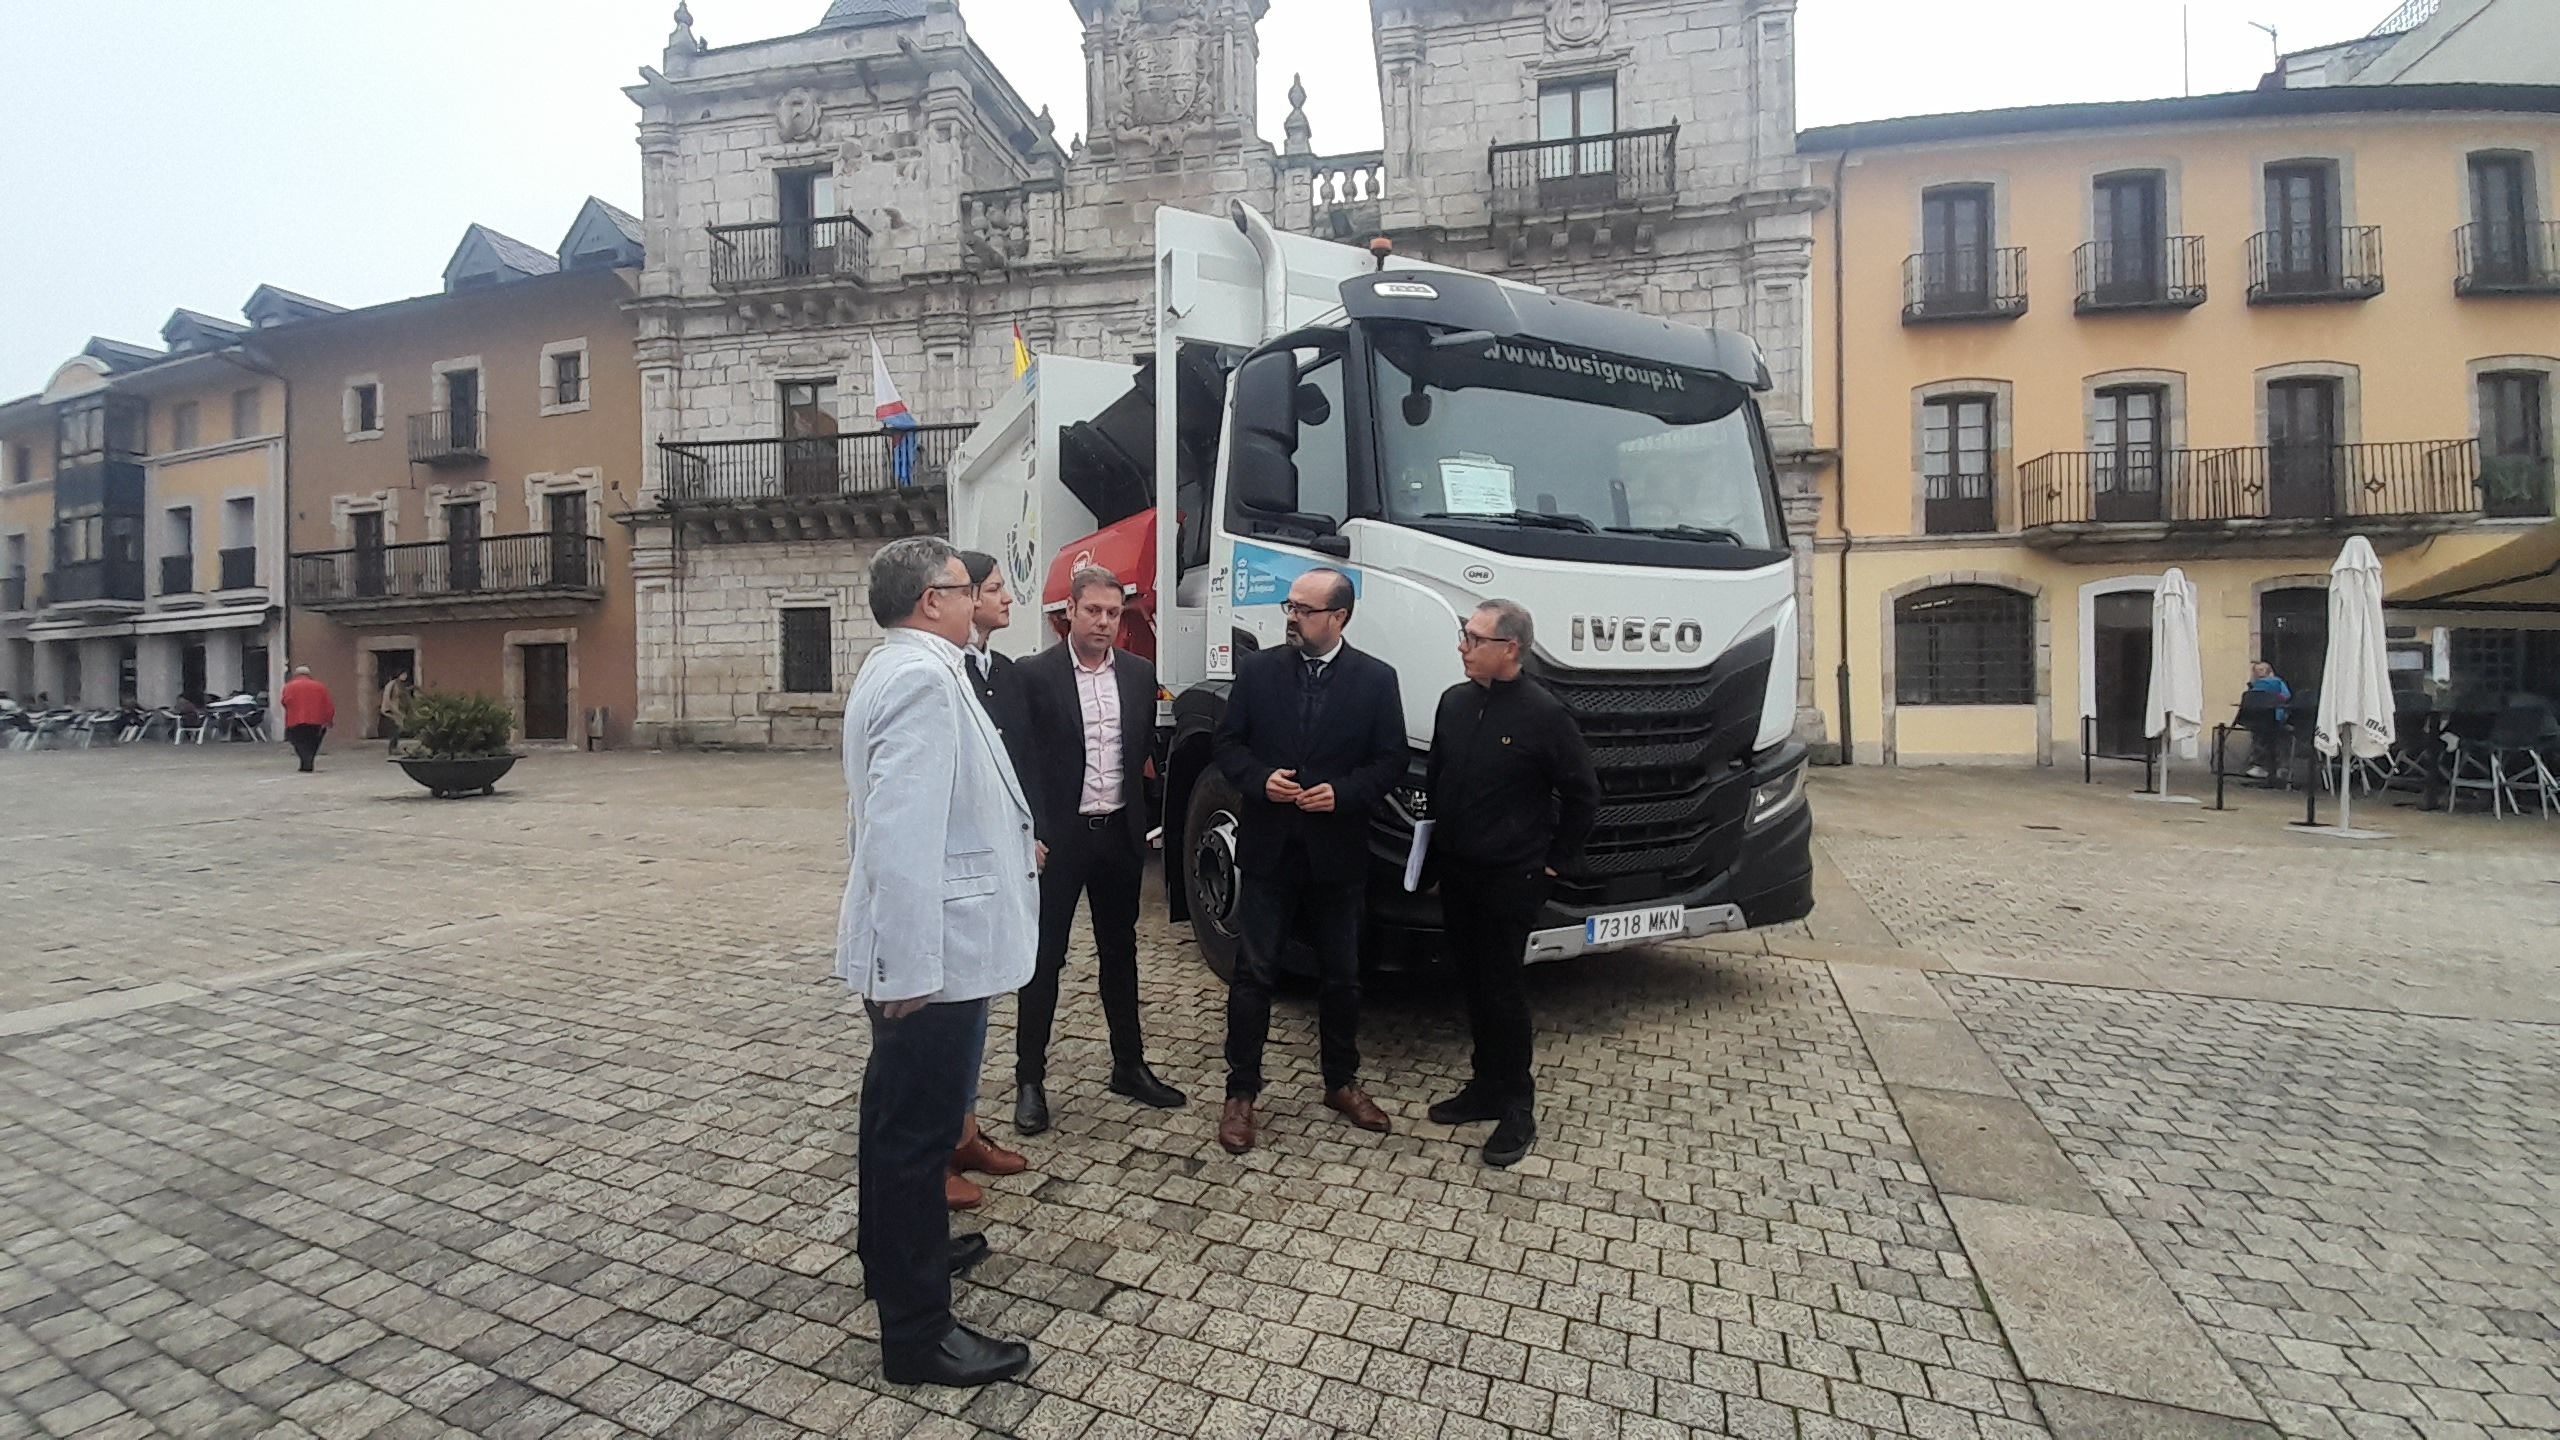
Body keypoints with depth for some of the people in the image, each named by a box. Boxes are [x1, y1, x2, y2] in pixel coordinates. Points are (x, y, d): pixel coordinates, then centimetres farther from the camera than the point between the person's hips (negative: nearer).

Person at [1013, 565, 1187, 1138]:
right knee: (1045, 957, 5)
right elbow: (1023, 761, -8)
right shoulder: (1035, 673, -7)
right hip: (1059, 835, -4)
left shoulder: (1139, 674, 6)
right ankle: (1030, 1079, 18)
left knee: (1120, 952, 15)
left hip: (1120, 833, 5)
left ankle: (1129, 1066, 29)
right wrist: (1034, 835, -14)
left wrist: (1146, 821, 8)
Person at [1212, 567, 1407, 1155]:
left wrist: (1343, 793, -17)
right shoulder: (1258, 670, 1)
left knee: (1341, 974, 14)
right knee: (1253, 973, 3)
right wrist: (1260, 779, -15)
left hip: (1337, 853, 0)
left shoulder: (1376, 679, -2)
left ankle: (1342, 1082, 33)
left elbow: (1390, 760, -1)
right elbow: (1228, 744, 4)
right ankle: (1241, 1093, 17)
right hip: (1269, 848, 0)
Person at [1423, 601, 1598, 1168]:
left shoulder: (1543, 713, -14)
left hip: (1511, 881, -6)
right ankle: (1486, 1087, 30)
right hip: (1455, 875, 6)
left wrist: (1555, 863, -3)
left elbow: (1582, 795, -6)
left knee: (1503, 991, 1)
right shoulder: (1454, 702, 4)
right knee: (1472, 984, 15)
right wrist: (1436, 854, 12)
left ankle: (1517, 1109, 16)